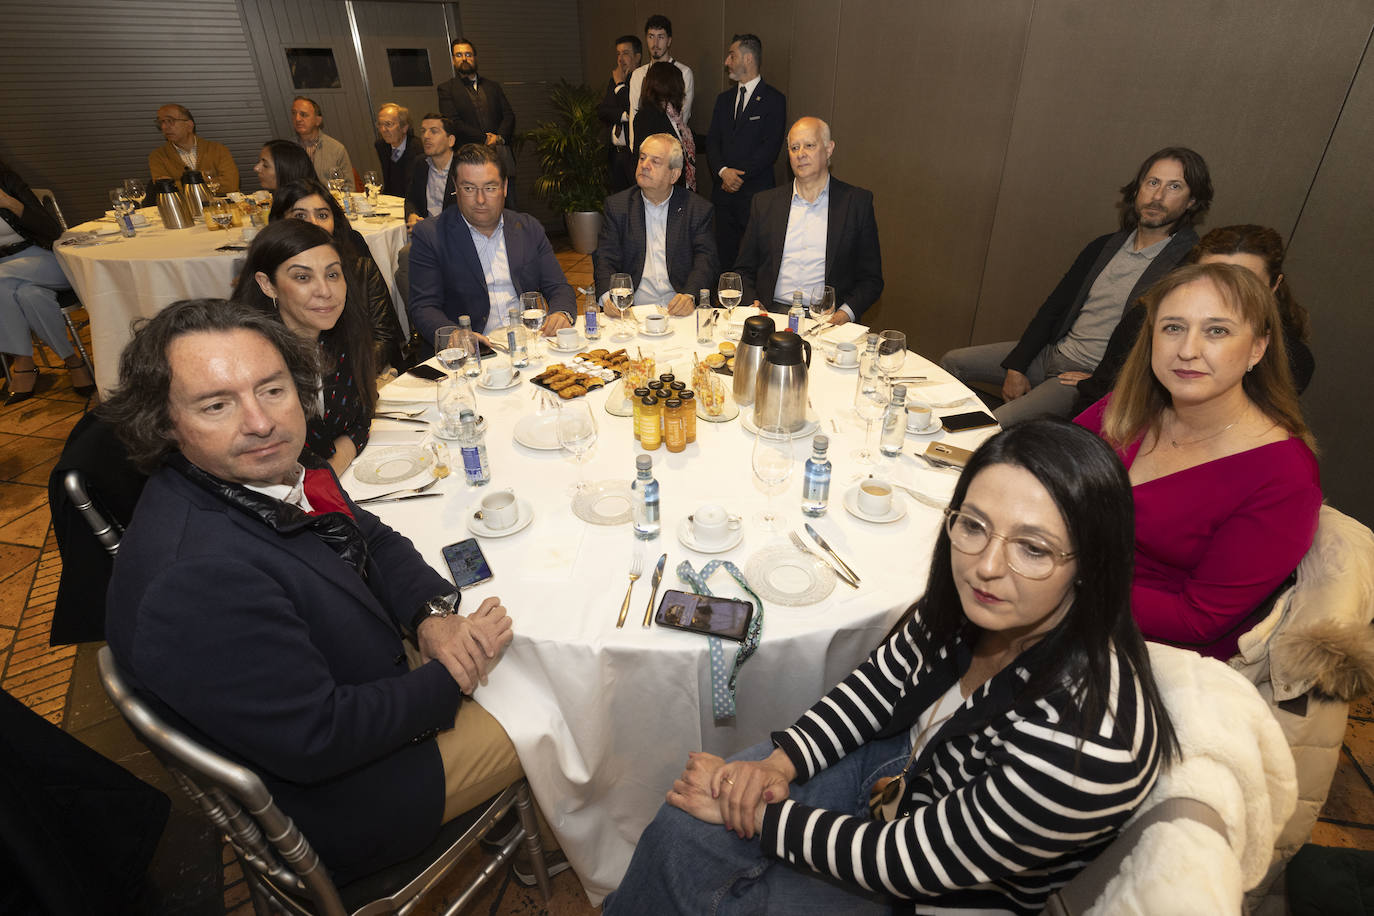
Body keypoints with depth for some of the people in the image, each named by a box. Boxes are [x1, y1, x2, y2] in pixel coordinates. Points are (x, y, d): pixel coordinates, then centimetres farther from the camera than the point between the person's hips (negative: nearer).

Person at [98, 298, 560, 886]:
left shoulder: (266, 467, -9)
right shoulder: (195, 580, -37)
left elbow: (370, 538, 4)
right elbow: (315, 739, -31)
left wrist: (433, 614, -14)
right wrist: (452, 678, -20)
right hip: (342, 804, -8)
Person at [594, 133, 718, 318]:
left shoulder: (698, 208, 9)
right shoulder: (617, 205, 12)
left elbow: (706, 260, 0)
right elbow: (605, 259, 4)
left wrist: (690, 295, -21)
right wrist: (608, 296, -17)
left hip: (679, 311, -1)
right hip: (631, 311, 1)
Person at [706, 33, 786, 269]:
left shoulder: (774, 100, -1)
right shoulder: (724, 99, 18)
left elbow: (770, 148, -10)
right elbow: (712, 141, 10)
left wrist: (740, 175, -14)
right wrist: (723, 171, -9)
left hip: (756, 194, -5)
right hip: (724, 191, 6)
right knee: (724, 254, 6)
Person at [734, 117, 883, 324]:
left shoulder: (857, 202, 8)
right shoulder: (764, 202, 14)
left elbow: (871, 279, 7)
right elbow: (744, 270, 16)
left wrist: (846, 312, -11)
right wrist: (752, 303, -4)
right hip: (772, 314, 1)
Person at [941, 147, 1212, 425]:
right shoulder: (1104, 246, 11)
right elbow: (1054, 308, 10)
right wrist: (1016, 367, 0)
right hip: (1052, 352, 7)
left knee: (996, 424, -29)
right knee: (952, 362, 5)